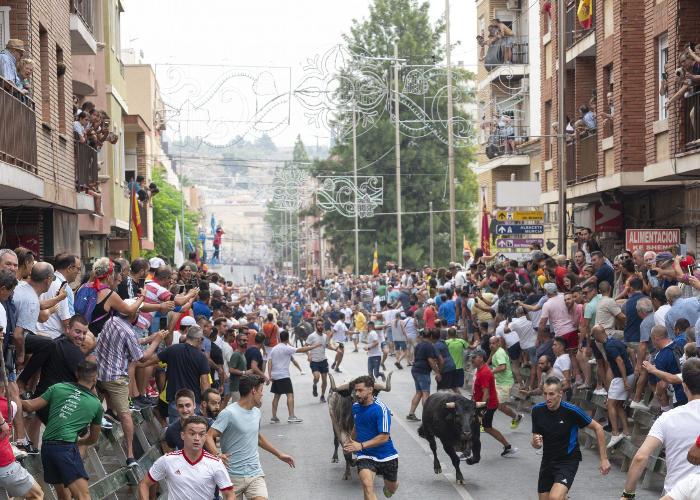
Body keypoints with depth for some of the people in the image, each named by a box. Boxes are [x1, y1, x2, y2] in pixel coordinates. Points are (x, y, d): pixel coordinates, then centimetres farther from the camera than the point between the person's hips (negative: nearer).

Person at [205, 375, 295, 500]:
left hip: (255, 474, 5)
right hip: (233, 476, -5)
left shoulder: (256, 412, 12)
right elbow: (209, 437, -17)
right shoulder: (229, 413, -12)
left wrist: (279, 454, 32)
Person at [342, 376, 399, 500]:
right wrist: (351, 443, 25)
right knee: (367, 485, -26)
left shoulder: (381, 409, -20)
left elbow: (384, 437, -24)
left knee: (391, 488, 18)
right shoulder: (355, 407, -1)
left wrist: (360, 446, -28)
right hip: (365, 456, 2)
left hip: (386, 456, -2)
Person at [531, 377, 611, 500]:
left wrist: (604, 459, -7)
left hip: (568, 461, -5)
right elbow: (536, 444, 3)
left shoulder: (571, 411, -18)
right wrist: (535, 443, -22)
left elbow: (598, 428, -7)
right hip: (547, 461, 5)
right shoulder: (537, 410, -6)